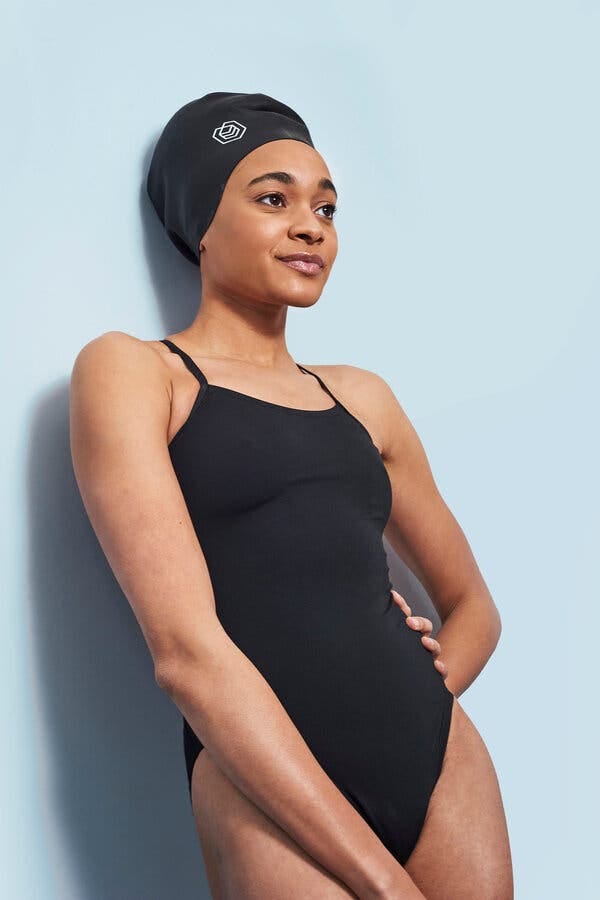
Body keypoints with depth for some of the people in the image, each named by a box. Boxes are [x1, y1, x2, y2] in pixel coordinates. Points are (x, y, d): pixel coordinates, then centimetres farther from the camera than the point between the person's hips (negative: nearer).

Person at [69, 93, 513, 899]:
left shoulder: (361, 397, 13)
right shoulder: (131, 370, -2)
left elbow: (472, 604, 22)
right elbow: (185, 649, -13)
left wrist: (417, 695, 0)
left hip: (447, 761, 5)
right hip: (271, 792, -4)